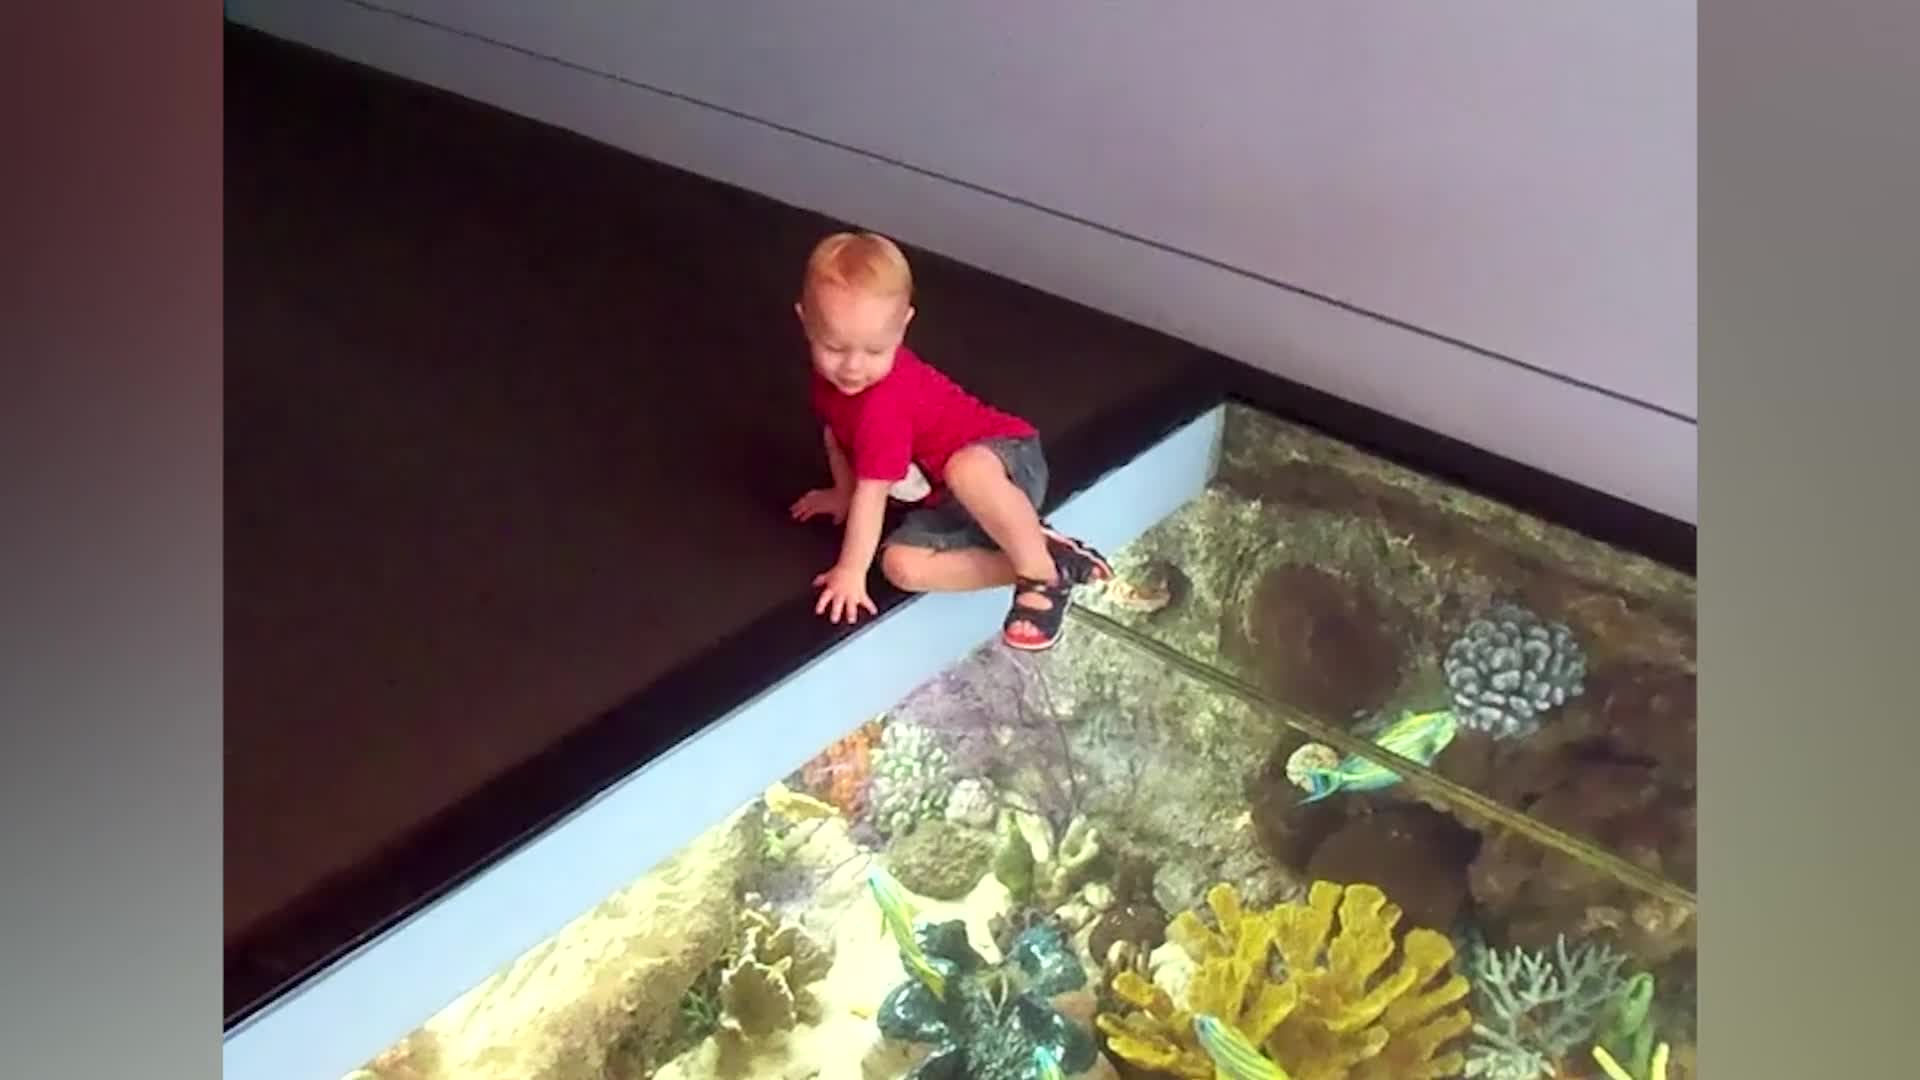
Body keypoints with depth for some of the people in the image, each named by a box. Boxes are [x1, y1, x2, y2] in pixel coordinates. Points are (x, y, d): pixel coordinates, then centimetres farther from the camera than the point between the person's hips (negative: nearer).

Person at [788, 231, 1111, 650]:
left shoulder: (886, 401, -31)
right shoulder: (831, 373, -5)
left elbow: (872, 491, -28)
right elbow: (835, 433, 17)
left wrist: (851, 571, -22)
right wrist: (842, 493, 25)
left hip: (1007, 458, -8)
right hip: (947, 503, 8)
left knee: (966, 470, -45)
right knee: (902, 565, -20)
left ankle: (1045, 572, -27)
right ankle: (1025, 559, -12)